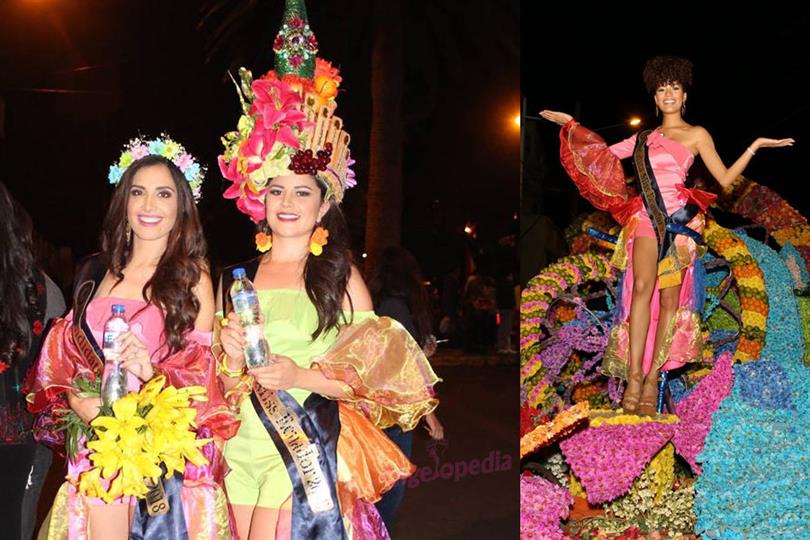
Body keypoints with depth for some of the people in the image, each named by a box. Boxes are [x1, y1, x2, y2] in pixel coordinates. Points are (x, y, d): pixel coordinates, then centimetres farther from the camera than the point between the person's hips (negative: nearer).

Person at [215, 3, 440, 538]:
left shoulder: (341, 274, -3)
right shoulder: (235, 280, 7)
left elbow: (374, 374, -6)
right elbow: (222, 391, 12)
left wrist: (303, 377, -18)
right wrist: (233, 363, -9)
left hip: (311, 453, -3)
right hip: (243, 452, 4)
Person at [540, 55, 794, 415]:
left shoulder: (696, 134, 11)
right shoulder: (645, 137, 20)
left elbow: (725, 179, 8)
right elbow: (607, 153, 26)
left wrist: (754, 147, -1)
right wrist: (569, 123, 28)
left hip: (679, 219, -2)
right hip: (647, 217, 2)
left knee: (670, 298, -6)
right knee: (642, 287, -18)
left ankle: (652, 378, -4)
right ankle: (634, 376, -23)